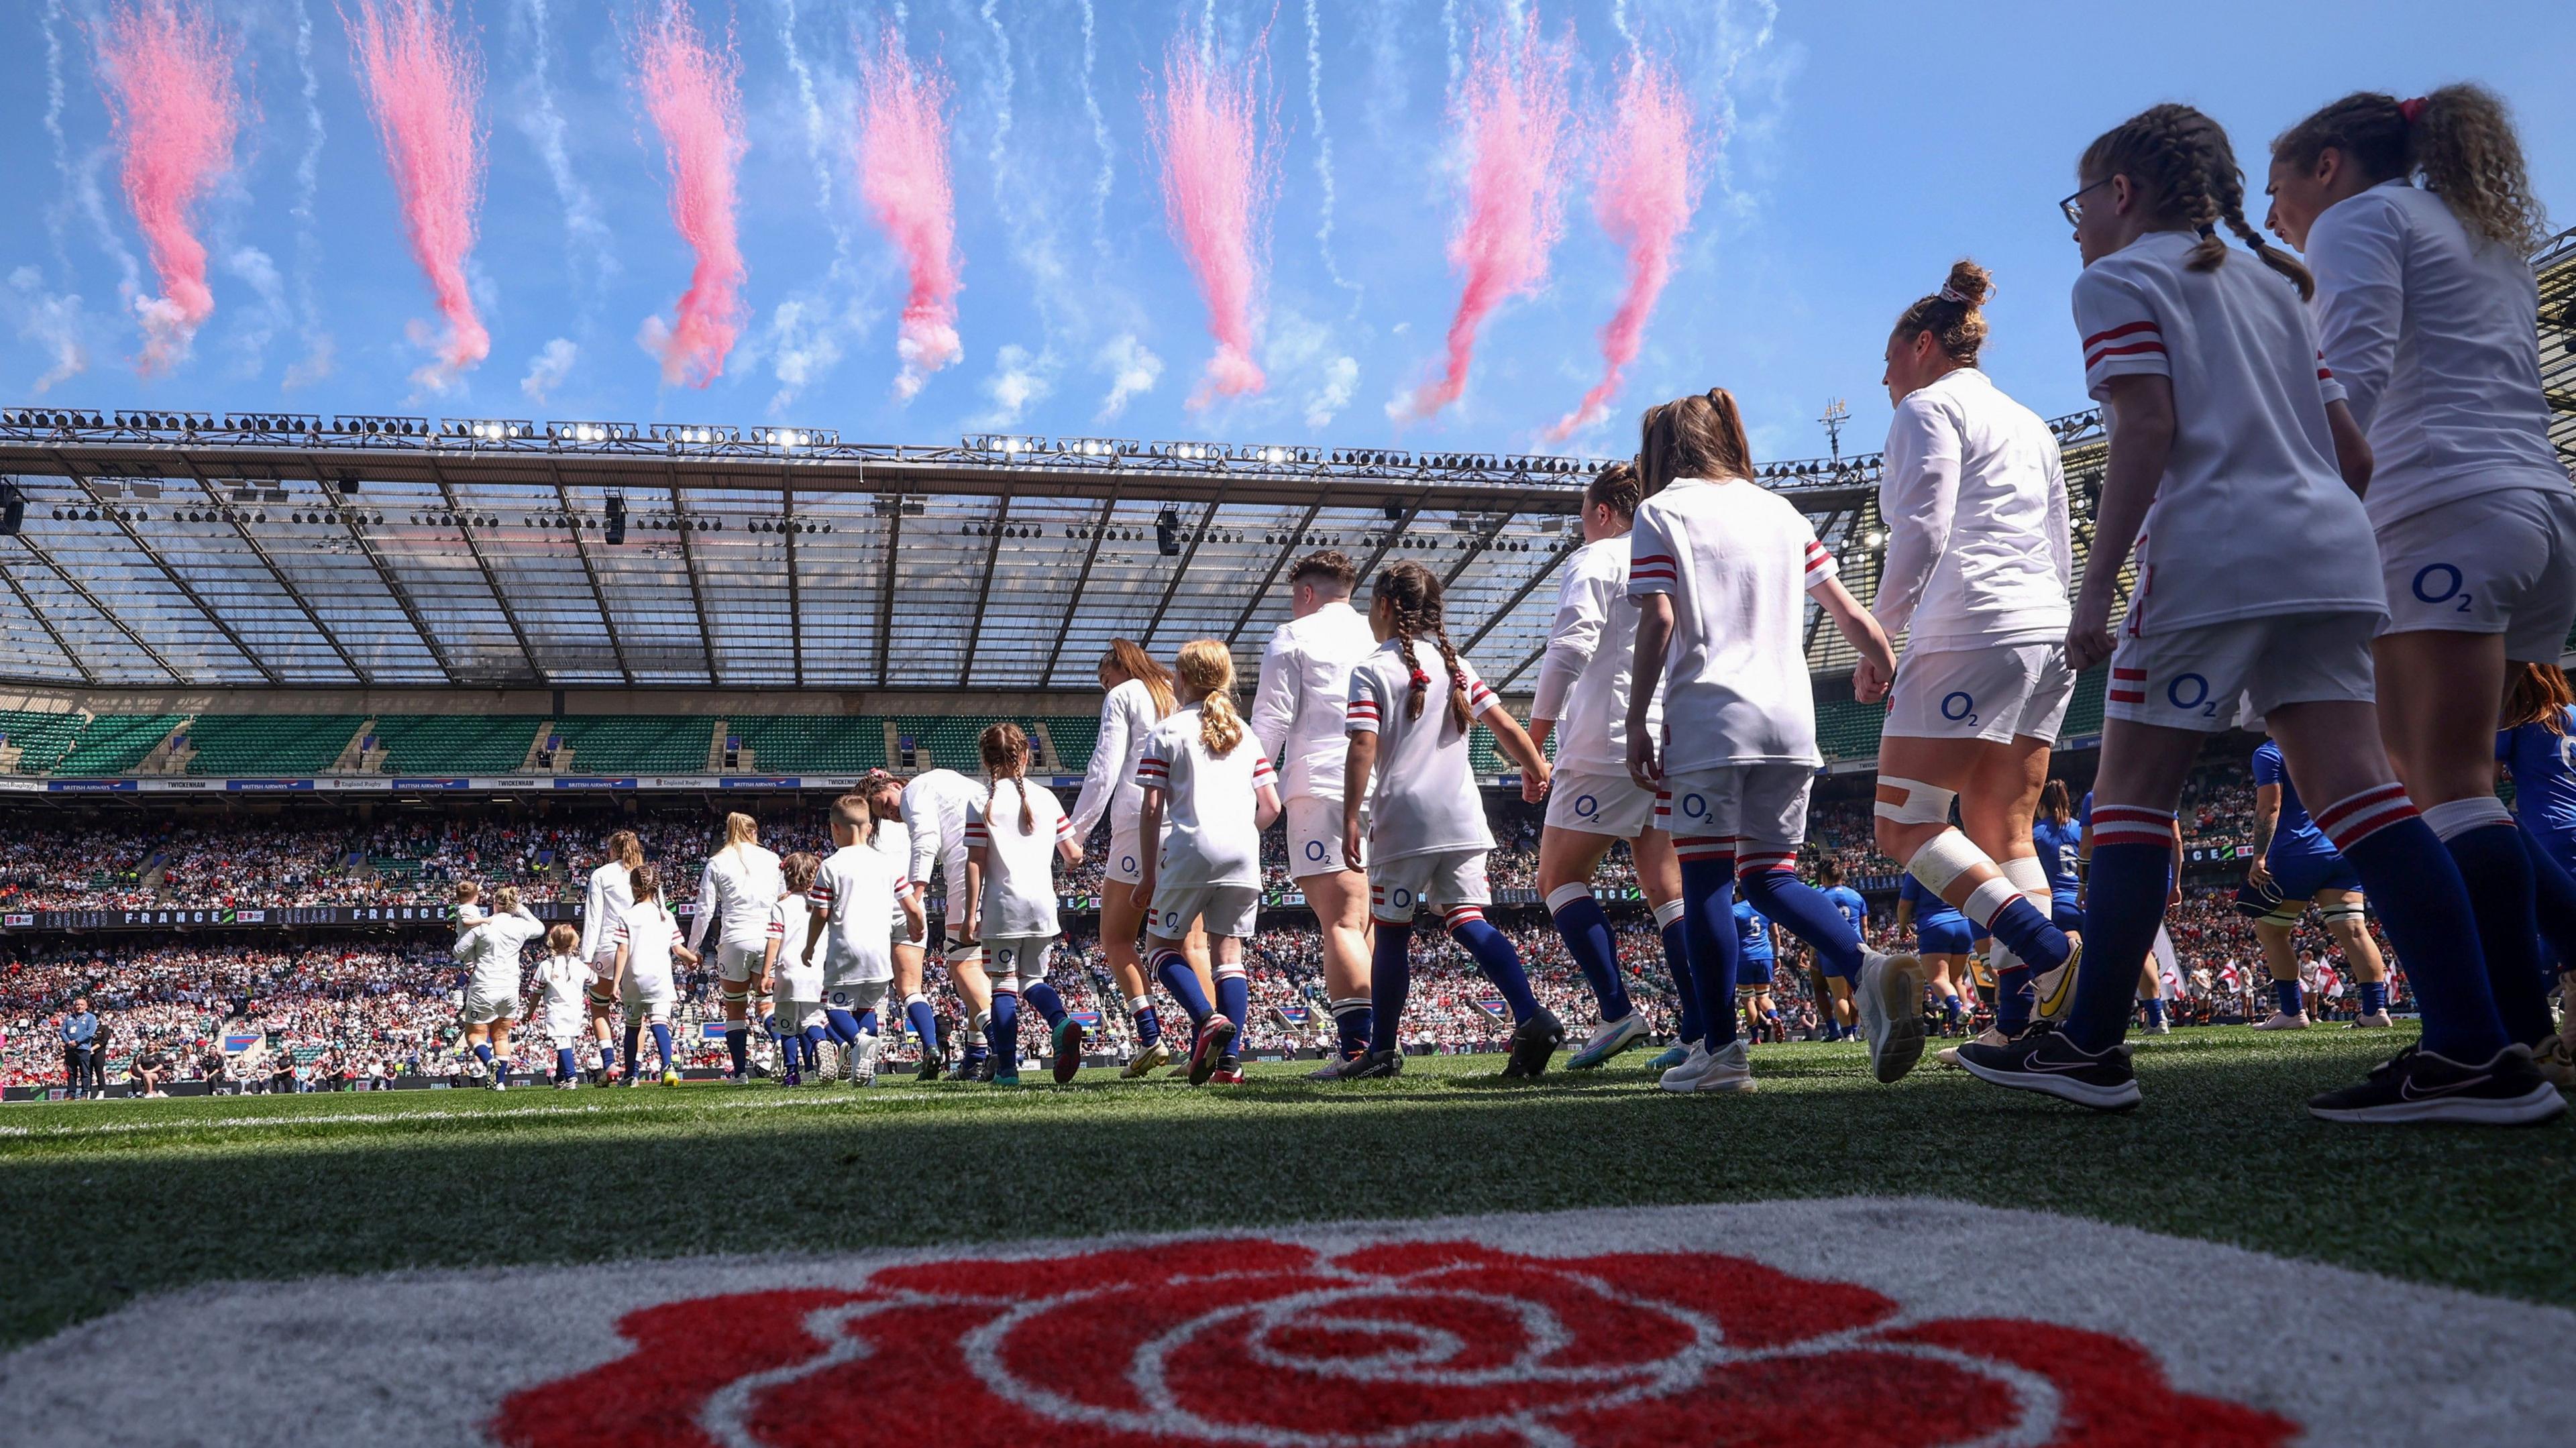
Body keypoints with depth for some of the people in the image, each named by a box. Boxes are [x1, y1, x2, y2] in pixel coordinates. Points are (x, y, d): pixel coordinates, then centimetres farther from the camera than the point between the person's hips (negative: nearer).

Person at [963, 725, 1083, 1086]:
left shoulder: (982, 803, -2)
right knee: (1034, 979, 16)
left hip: (1003, 907, -3)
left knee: (1004, 984, 4)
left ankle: (1007, 1067, 0)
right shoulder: (1045, 798, 7)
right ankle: (1062, 1022, -13)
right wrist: (1075, 855, 33)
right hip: (1042, 906, 3)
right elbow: (1073, 856, 8)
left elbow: (975, 863, -6)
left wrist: (971, 914, -2)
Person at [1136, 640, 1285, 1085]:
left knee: (1162, 942, 10)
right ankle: (1230, 1058, -2)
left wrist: (1148, 873, 3)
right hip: (1242, 854, 4)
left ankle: (1209, 1018, -14)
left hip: (1190, 848, -4)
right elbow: (1271, 805, 11)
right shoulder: (1246, 735, 16)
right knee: (1228, 952, 7)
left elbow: (1152, 809, -2)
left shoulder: (1167, 732, 4)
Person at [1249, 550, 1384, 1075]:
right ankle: (1376, 1042, 10)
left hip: (1322, 788, -5)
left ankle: (1357, 1047, -17)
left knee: (1341, 922, -10)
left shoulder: (1293, 637, 5)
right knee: (1366, 924, 11)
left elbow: (1271, 721, -3)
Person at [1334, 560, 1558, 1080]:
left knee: (1392, 933, 6)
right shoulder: (1455, 664, 13)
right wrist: (1539, 772, 21)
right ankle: (1531, 1016, -20)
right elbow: (1506, 726, 9)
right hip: (1461, 820, 4)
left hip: (1402, 821, -4)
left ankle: (1383, 1050, 15)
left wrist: (1351, 818, -12)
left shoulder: (1371, 670, -2)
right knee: (1468, 921, 0)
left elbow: (1363, 748, -12)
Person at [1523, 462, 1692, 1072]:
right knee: (1668, 891, 6)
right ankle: (1700, 1028, -2)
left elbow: (1569, 651, -13)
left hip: (1609, 746, -7)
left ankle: (1617, 1010, -12)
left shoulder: (1593, 560, -1)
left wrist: (1533, 746, -11)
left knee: (1560, 880, 1)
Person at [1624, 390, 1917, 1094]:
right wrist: (1879, 668, 33)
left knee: (1706, 879, 0)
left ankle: (1721, 1051, 1)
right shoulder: (1779, 510, 17)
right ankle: (1868, 969, -13)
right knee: (1770, 876, 12)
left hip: (1707, 716, -5)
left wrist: (1636, 720, -7)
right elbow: (1847, 610, 15)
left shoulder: (1662, 512, 3)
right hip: (1789, 718, 5)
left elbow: (1659, 619, -9)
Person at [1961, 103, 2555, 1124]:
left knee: (2131, 797, -1)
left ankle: (2091, 1047, 1)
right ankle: (2475, 1052, -9)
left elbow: (2147, 428, -12)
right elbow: (2350, 446, 19)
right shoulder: (2270, 284, 25)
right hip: (2328, 554, 7)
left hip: (2212, 558, -7)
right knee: (2356, 790, -1)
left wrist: (2097, 587, -15)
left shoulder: (2117, 280, 3)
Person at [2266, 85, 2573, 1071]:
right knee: (2440, 779, 12)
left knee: (2451, 791, -13)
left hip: (2445, 508, -8)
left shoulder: (2358, 216, 5)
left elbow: (2353, 376, -12)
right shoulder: (2490, 240, 31)